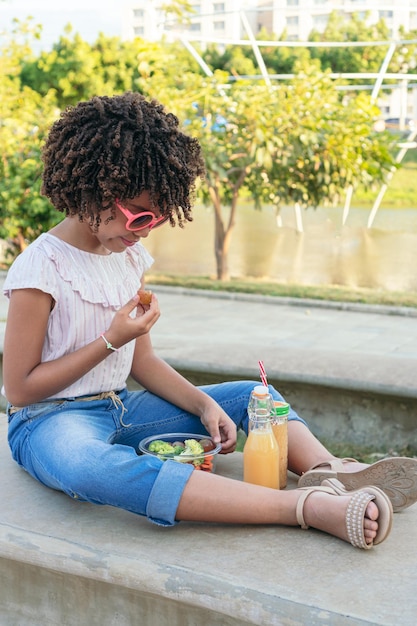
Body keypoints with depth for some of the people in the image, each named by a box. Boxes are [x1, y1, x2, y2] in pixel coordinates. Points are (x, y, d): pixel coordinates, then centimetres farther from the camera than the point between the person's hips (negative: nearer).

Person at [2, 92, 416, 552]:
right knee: (92, 467, -43)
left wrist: (204, 404, -6)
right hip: (50, 420, -8)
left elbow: (142, 361, 11)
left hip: (121, 409, 8)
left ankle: (326, 470, -29)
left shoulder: (130, 255, 7)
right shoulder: (40, 268, -14)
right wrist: (110, 340, -17)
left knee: (253, 395, 2)